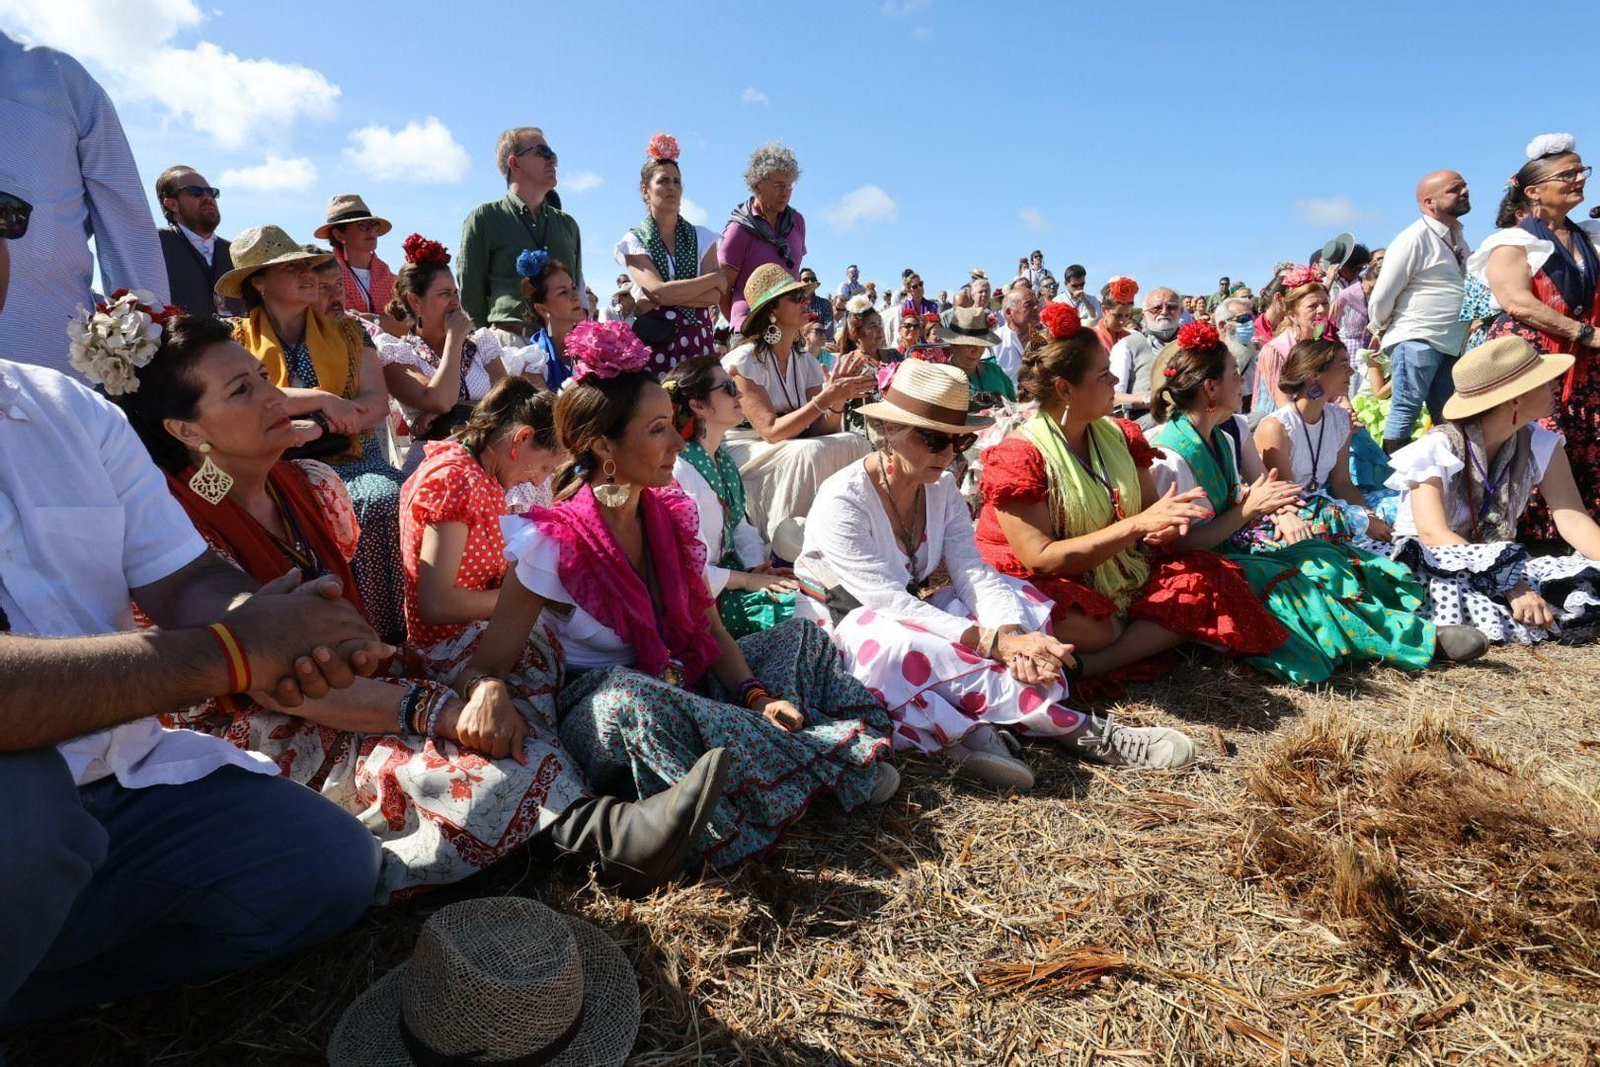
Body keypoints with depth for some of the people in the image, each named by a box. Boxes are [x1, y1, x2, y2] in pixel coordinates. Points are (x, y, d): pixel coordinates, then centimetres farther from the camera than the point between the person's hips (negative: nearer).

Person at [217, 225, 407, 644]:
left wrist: (314, 429, -10)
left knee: (385, 499, -31)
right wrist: (321, 398, -12)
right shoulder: (236, 337, 12)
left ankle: (390, 635, -26)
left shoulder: (347, 333, 17)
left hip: (350, 459, 1)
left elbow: (378, 404, 3)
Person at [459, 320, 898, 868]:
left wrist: (757, 696, -16)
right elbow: (482, 666, -16)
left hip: (684, 686, 6)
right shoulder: (553, 545, -18)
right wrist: (489, 690, -42)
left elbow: (710, 629, 2)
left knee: (800, 636, 3)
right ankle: (829, 765, -26)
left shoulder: (670, 515, -1)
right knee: (631, 699, -39)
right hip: (599, 714, -6)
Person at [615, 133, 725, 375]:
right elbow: (657, 291, -11)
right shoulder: (634, 241, 5)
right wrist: (715, 278, -4)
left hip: (698, 341, 2)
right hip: (655, 343, -2)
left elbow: (715, 296, 0)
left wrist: (669, 295, -11)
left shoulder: (701, 237, 13)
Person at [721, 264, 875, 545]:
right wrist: (824, 399, -30)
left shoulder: (805, 363, 6)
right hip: (742, 453, -6)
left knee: (853, 443, -17)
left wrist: (837, 400, -21)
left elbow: (821, 430, -1)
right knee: (810, 452, -32)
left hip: (791, 453, 6)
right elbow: (771, 431, -22)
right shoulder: (744, 361, -14)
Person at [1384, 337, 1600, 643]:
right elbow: (1433, 534, -28)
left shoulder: (1540, 445, 1)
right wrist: (1510, 586, -39)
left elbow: (1573, 520, -8)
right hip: (1436, 562, -5)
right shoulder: (1437, 448, -16)